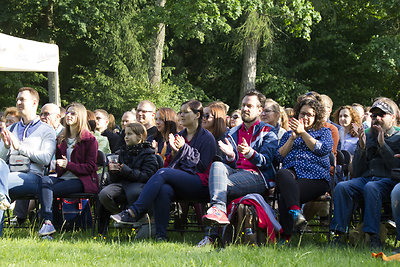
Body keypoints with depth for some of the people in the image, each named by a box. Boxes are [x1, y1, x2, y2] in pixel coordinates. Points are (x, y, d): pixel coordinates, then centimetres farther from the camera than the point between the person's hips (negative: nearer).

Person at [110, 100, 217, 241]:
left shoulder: (207, 137, 5)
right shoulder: (179, 136, 23)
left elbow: (203, 166, -3)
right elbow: (169, 164, 19)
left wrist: (184, 149, -7)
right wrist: (174, 151, -1)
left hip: (199, 184, -5)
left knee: (162, 173, -30)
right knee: (164, 189, -34)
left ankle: (133, 212, -38)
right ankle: (160, 235, -39)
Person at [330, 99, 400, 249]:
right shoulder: (366, 137, 23)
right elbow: (357, 172, 16)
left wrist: (382, 145, -7)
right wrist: (362, 147, 2)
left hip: (387, 180, -4)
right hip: (364, 178, 4)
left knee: (371, 188, -39)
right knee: (342, 187, -28)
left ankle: (374, 237, -42)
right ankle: (339, 235, -35)